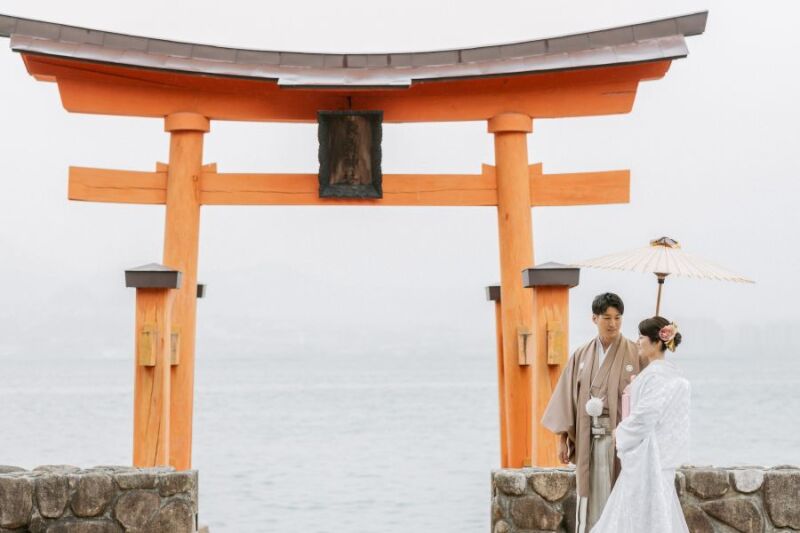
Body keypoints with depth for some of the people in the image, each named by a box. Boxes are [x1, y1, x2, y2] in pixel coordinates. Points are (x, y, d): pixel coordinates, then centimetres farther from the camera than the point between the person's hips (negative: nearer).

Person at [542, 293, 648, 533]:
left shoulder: (635, 354, -2)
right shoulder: (581, 356, 8)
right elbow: (567, 397, 8)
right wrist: (562, 439, 4)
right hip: (589, 439, 3)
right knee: (591, 500, 6)